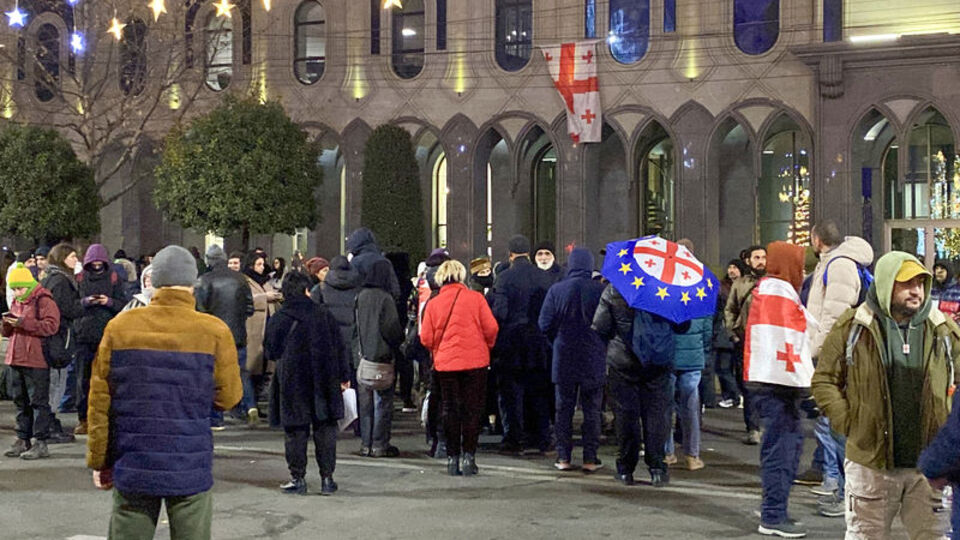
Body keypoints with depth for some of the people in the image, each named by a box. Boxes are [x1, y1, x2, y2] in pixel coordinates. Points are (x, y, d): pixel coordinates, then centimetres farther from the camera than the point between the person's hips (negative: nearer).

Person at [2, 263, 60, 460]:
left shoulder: (43, 301, -8)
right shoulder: (17, 302, 18)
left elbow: (52, 325, -20)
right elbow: (8, 333, 23)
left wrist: (23, 322, -23)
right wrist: (7, 324, -1)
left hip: (36, 361, -8)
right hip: (16, 359, 8)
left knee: (38, 401, -4)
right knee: (21, 401, 12)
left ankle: (40, 443, -2)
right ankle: (23, 440, 19)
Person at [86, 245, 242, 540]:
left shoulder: (119, 327, -1)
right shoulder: (214, 331, -7)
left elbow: (100, 402, 2)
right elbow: (228, 396, -1)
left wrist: (99, 461, 11)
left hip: (132, 468, 2)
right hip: (190, 470, -2)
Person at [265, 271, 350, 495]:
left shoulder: (277, 320, -7)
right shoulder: (324, 315, -1)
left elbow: (270, 351, 0)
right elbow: (338, 348, 3)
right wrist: (344, 376, 12)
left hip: (291, 384, -2)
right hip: (323, 384, 2)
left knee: (295, 431, 5)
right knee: (325, 429, 8)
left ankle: (298, 479, 7)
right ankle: (327, 478, 9)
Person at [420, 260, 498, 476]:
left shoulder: (433, 304, -1)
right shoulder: (475, 298, -5)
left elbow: (426, 338, -1)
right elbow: (491, 328, -6)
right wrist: (486, 347, 13)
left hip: (445, 363, 1)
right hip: (475, 361, -1)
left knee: (450, 411, 10)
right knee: (472, 409, 6)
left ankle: (452, 458, 10)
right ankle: (469, 456, 1)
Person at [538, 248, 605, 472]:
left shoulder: (556, 290, -6)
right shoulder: (601, 290, -9)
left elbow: (544, 324, -4)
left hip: (564, 359, 1)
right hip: (594, 360, -1)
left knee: (564, 409, 9)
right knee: (592, 410, 7)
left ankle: (563, 457, 10)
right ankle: (590, 458, 7)